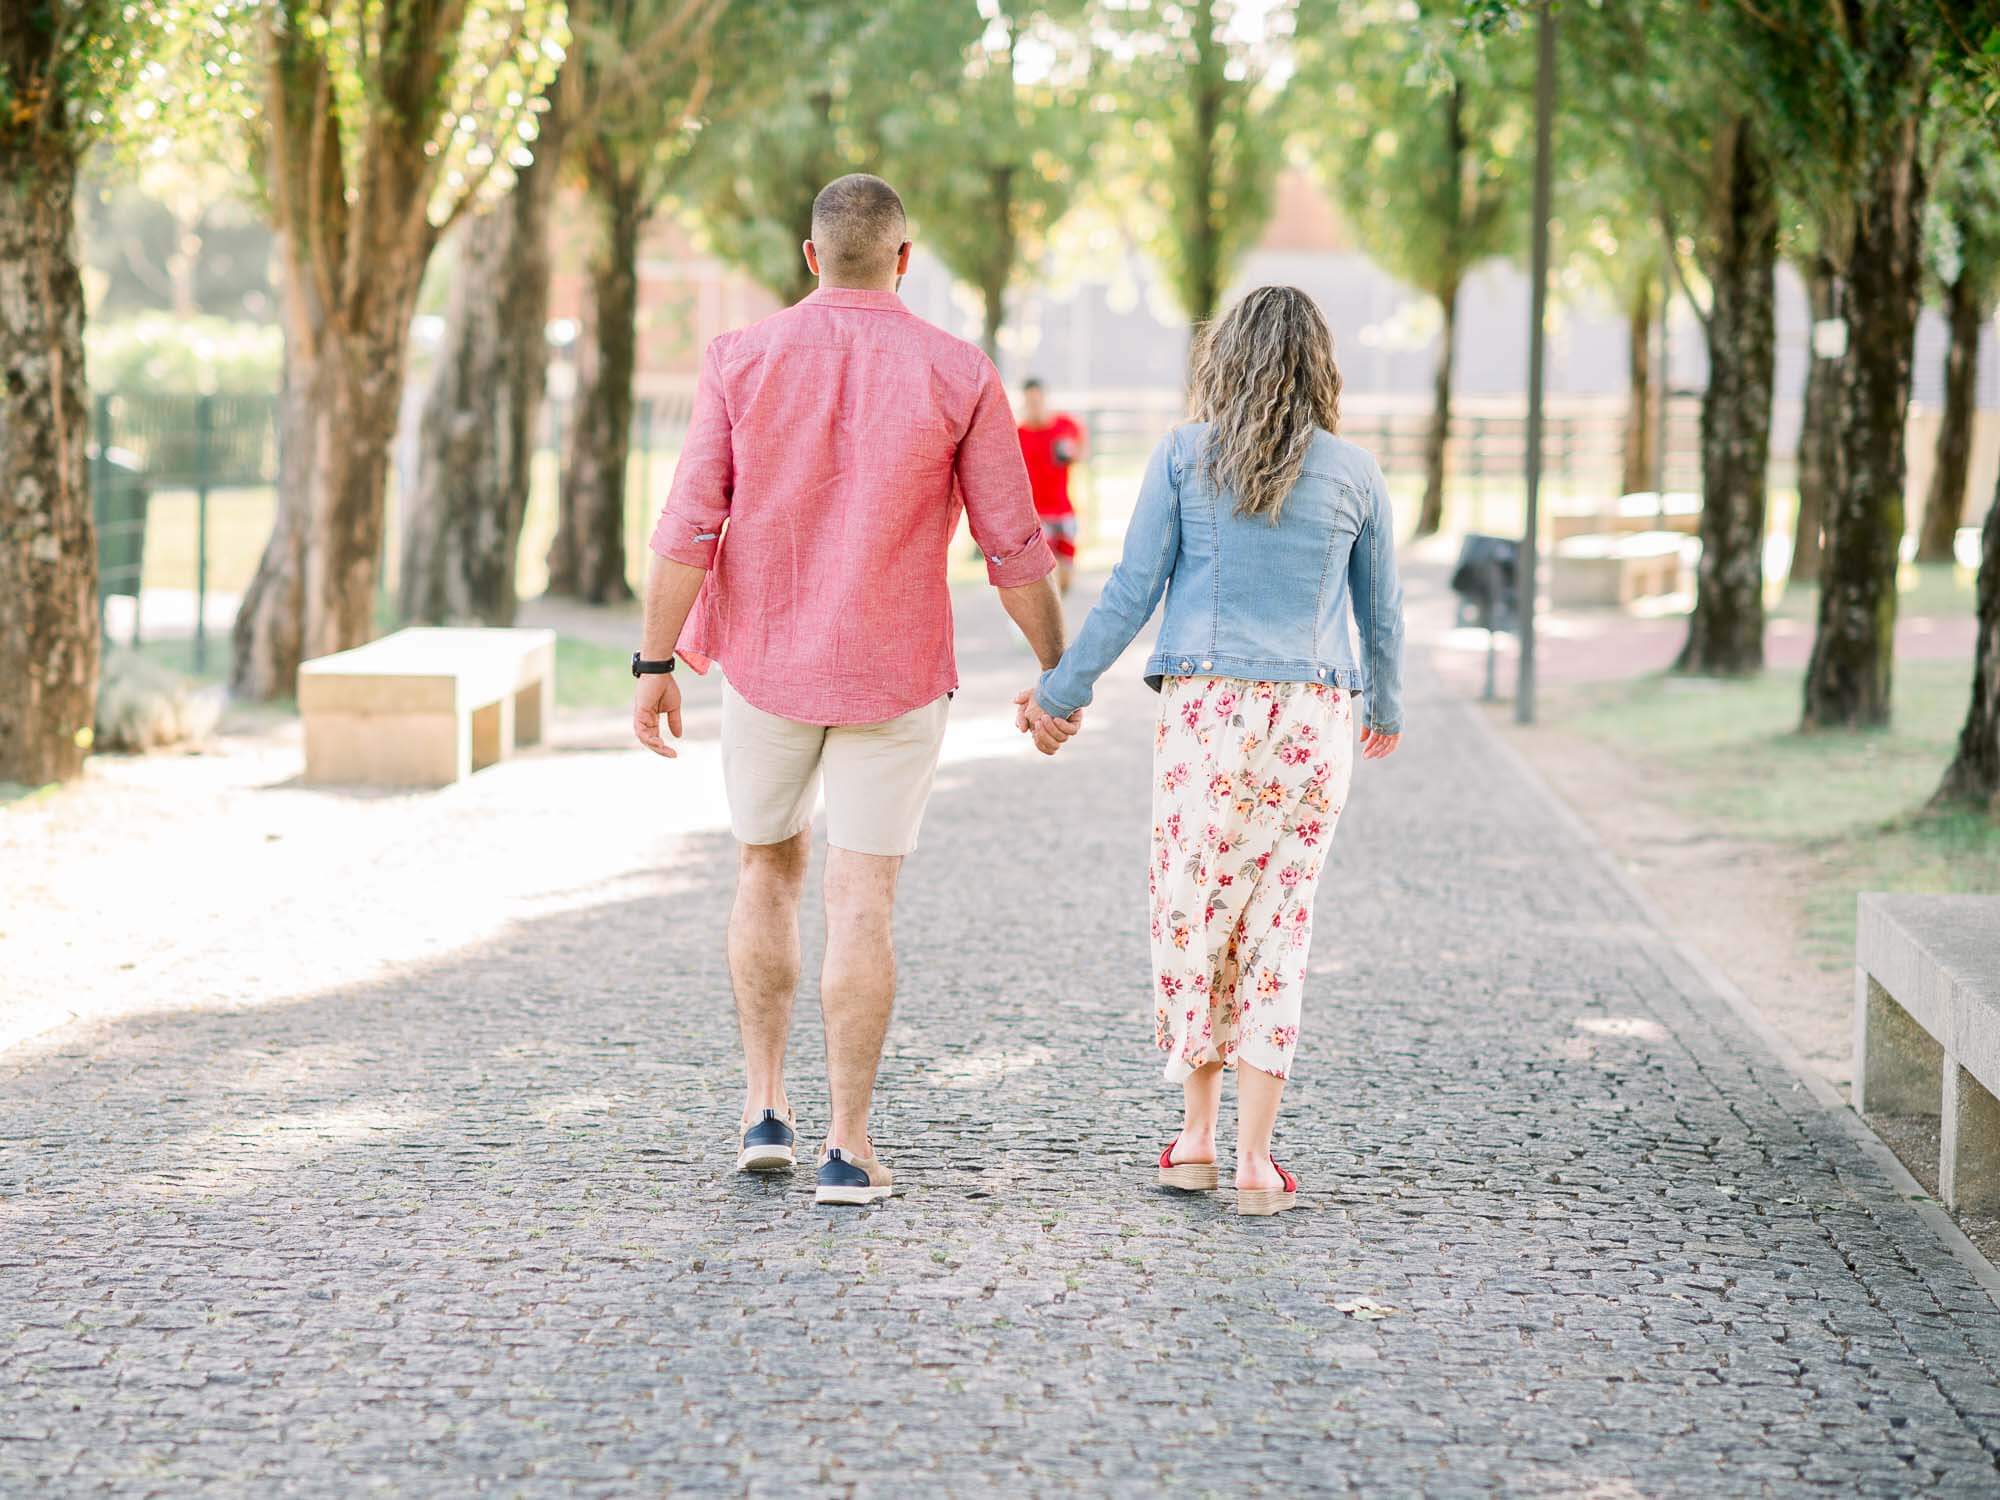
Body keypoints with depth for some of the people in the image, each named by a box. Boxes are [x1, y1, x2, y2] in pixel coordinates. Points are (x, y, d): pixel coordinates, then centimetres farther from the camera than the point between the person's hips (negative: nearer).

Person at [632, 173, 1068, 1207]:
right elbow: (1015, 548, -5)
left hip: (764, 662, 2)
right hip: (894, 675, -1)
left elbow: (689, 527, -10)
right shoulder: (959, 376, -7)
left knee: (769, 871, 20)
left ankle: (765, 1109, 16)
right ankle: (848, 1148, -2)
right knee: (862, 901, 1)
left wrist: (654, 667, -5)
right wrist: (1059, 676, 6)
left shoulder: (742, 359, -5)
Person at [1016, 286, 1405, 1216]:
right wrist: (1386, 712, 32)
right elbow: (1381, 614, 15)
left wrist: (1061, 693, 9)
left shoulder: (1184, 457, -1)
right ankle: (1255, 1161, 4)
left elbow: (1130, 595, -2)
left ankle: (1197, 1137, 17)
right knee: (1277, 933, 5)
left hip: (1206, 711, -1)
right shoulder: (1353, 473, 4)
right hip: (1312, 721, 1)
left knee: (1193, 918, 11)